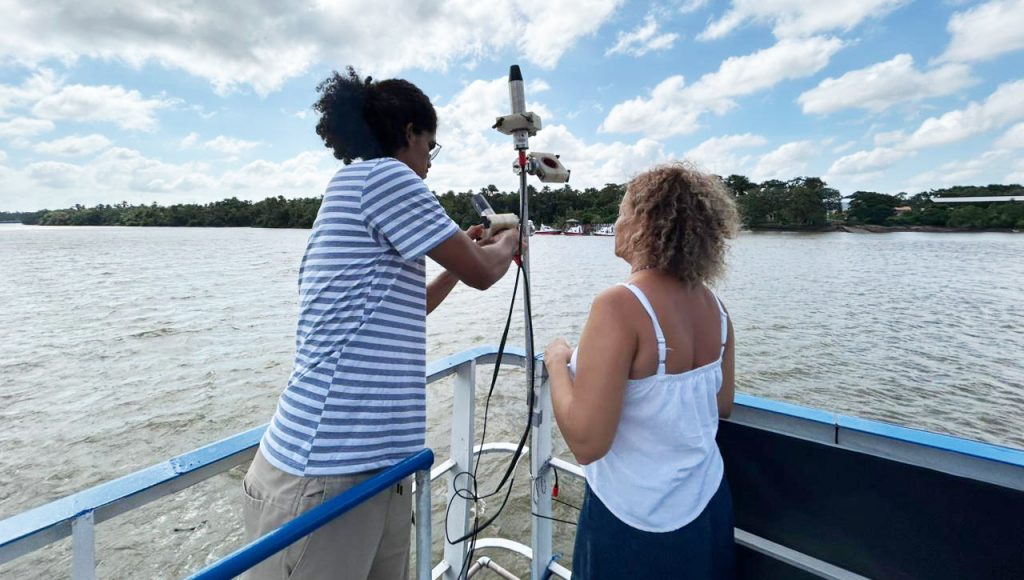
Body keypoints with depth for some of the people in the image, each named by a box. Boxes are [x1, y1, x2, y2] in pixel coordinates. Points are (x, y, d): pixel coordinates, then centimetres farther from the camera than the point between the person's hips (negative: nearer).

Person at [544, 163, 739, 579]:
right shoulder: (714, 305, -6)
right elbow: (722, 406, 7)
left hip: (637, 523, -6)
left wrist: (557, 361, -15)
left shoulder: (620, 306, -28)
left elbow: (586, 443, -28)